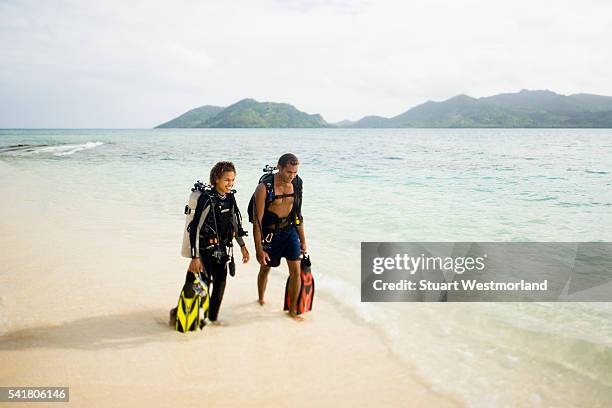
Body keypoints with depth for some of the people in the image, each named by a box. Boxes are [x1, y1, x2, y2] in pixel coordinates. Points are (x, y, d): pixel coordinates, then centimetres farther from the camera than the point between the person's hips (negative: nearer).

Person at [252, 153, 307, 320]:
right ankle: (261, 300, 45)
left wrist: (303, 240, 11)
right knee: (265, 268, 17)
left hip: (289, 230, 3)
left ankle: (292, 310, 13)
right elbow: (257, 220, -18)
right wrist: (259, 249, -18)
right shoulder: (264, 187, -21)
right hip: (269, 233, -3)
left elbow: (298, 213, 7)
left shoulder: (296, 184, -6)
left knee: (296, 270, -4)